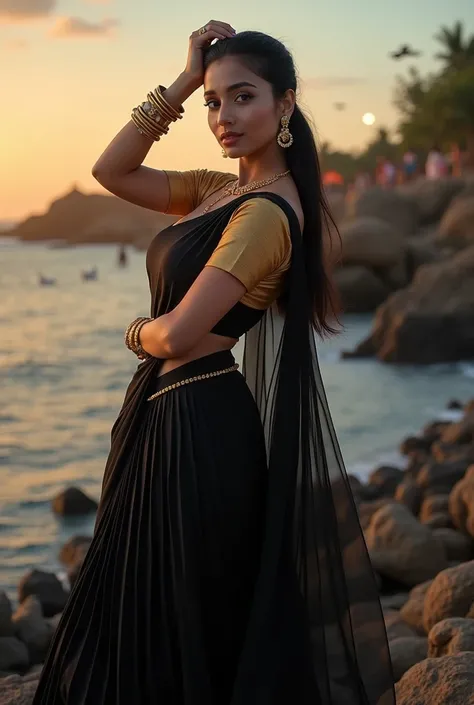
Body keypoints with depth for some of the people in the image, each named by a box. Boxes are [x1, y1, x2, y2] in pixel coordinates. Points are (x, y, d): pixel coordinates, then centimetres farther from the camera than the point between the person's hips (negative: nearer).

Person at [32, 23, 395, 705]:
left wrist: (138, 332, 1)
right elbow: (112, 171, 11)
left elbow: (177, 337, -22)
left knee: (186, 630, 5)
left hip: (198, 425, -9)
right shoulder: (221, 189, 9)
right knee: (136, 620, 19)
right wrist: (182, 83, 3)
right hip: (166, 416, 9)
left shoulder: (266, 212, -19)